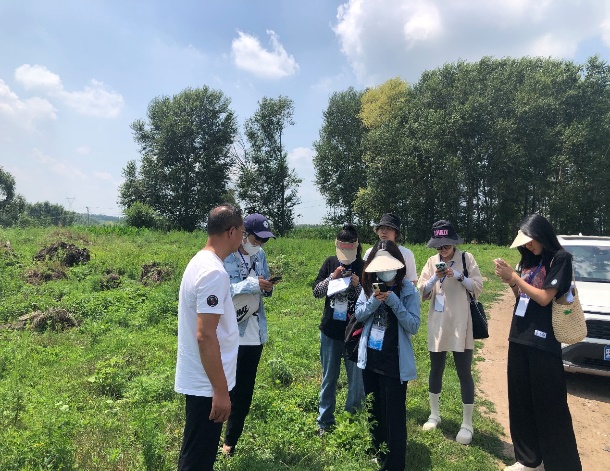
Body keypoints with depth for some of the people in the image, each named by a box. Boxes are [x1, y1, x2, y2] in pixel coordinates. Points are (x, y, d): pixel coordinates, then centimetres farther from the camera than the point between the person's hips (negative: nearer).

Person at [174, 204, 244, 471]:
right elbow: (205, 335, -27)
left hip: (199, 378, 10)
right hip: (207, 383, -10)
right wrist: (220, 391, -22)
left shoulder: (200, 262, 6)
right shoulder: (214, 272, -25)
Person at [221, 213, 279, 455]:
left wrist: (267, 287, -10)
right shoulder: (225, 255, -12)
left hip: (254, 334, 6)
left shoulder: (260, 255, 5)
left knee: (244, 392, 15)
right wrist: (252, 284, -27)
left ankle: (231, 441, 32)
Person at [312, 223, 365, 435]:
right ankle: (325, 422, 30)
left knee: (357, 379, 7)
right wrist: (333, 277, -17)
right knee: (329, 378, 15)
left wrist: (358, 286, -24)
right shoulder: (330, 263, 1)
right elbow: (316, 291, -3)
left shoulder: (364, 267, -7)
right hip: (330, 331, 2)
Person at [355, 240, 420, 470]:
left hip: (394, 362, -5)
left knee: (394, 416, 5)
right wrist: (374, 301, -19)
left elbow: (414, 326, -15)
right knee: (374, 411, 21)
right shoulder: (370, 285, 0)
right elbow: (358, 314, -1)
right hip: (370, 357, 5)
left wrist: (394, 302, -25)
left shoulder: (408, 289, -12)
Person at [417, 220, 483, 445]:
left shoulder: (466, 258, -3)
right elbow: (422, 292, 1)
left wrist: (457, 276, -19)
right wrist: (435, 278, -16)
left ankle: (467, 425, 16)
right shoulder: (432, 262, 5)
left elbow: (478, 287, -7)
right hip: (437, 324, 3)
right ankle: (434, 415, 33)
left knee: (464, 373, 3)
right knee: (436, 370, 14)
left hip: (460, 324, -3)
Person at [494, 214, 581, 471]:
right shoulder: (529, 260, 12)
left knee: (549, 406, 1)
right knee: (520, 402, 13)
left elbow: (544, 298, -14)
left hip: (543, 343, -7)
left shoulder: (560, 259, -7)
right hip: (518, 338, 7)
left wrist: (514, 276, -11)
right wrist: (509, 281, -1)